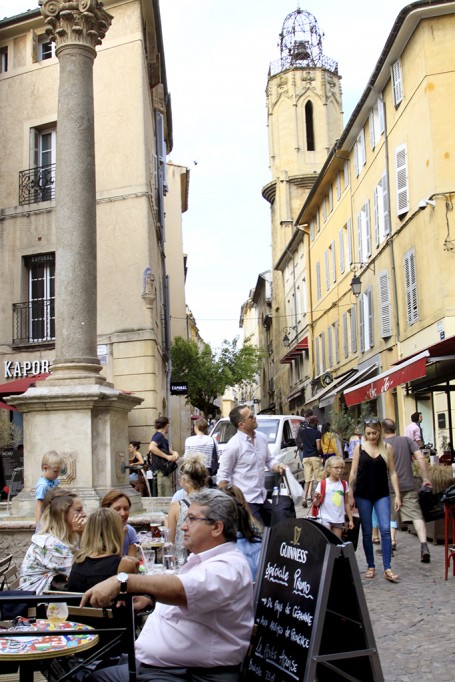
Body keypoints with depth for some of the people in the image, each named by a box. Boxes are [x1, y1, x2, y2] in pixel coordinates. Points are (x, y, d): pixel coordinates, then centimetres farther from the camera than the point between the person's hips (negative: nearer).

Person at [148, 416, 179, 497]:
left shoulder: (161, 436, 17)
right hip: (162, 469, -11)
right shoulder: (159, 435, -13)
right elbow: (151, 447, -30)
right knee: (165, 496, -11)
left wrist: (174, 452, 5)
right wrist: (167, 456, -26)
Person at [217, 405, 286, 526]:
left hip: (262, 498, 7)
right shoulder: (233, 446, -18)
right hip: (245, 501, -7)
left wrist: (277, 466, -6)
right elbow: (223, 476, -14)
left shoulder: (262, 438, 3)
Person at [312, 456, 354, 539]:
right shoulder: (322, 484, -7)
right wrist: (317, 498, -28)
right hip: (325, 519, -4)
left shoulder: (344, 484, 6)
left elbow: (346, 503, 11)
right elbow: (316, 504, -6)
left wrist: (350, 520, 10)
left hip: (339, 520, 4)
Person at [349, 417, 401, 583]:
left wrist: (397, 495, -1)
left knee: (385, 529, -9)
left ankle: (388, 569, -7)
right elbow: (353, 472, 3)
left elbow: (392, 472, 4)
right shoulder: (359, 448, 1)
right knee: (367, 532, 6)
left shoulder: (387, 448, 2)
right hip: (363, 495, 0)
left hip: (382, 495, 0)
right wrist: (350, 495, -1)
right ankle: (371, 566, 17)